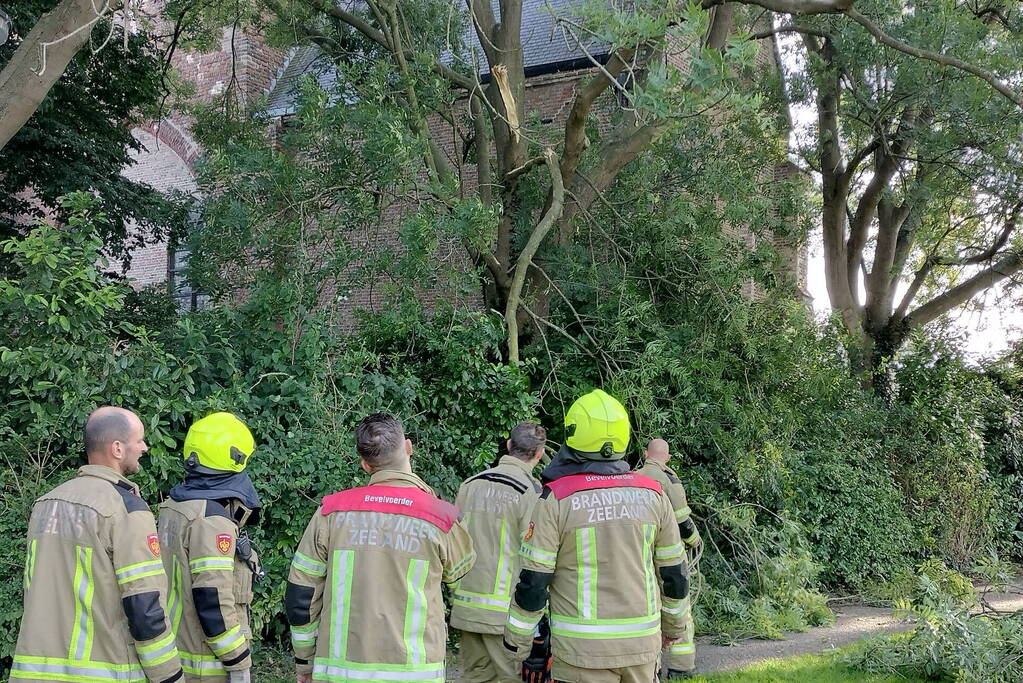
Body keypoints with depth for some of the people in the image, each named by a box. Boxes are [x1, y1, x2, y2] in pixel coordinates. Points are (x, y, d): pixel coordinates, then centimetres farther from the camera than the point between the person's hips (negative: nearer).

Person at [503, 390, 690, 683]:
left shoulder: (556, 499, -11)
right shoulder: (653, 494, 1)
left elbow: (533, 581, -10)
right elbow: (674, 572, 9)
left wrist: (516, 641, 3)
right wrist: (674, 624, 24)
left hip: (583, 650, -4)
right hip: (642, 644, 4)